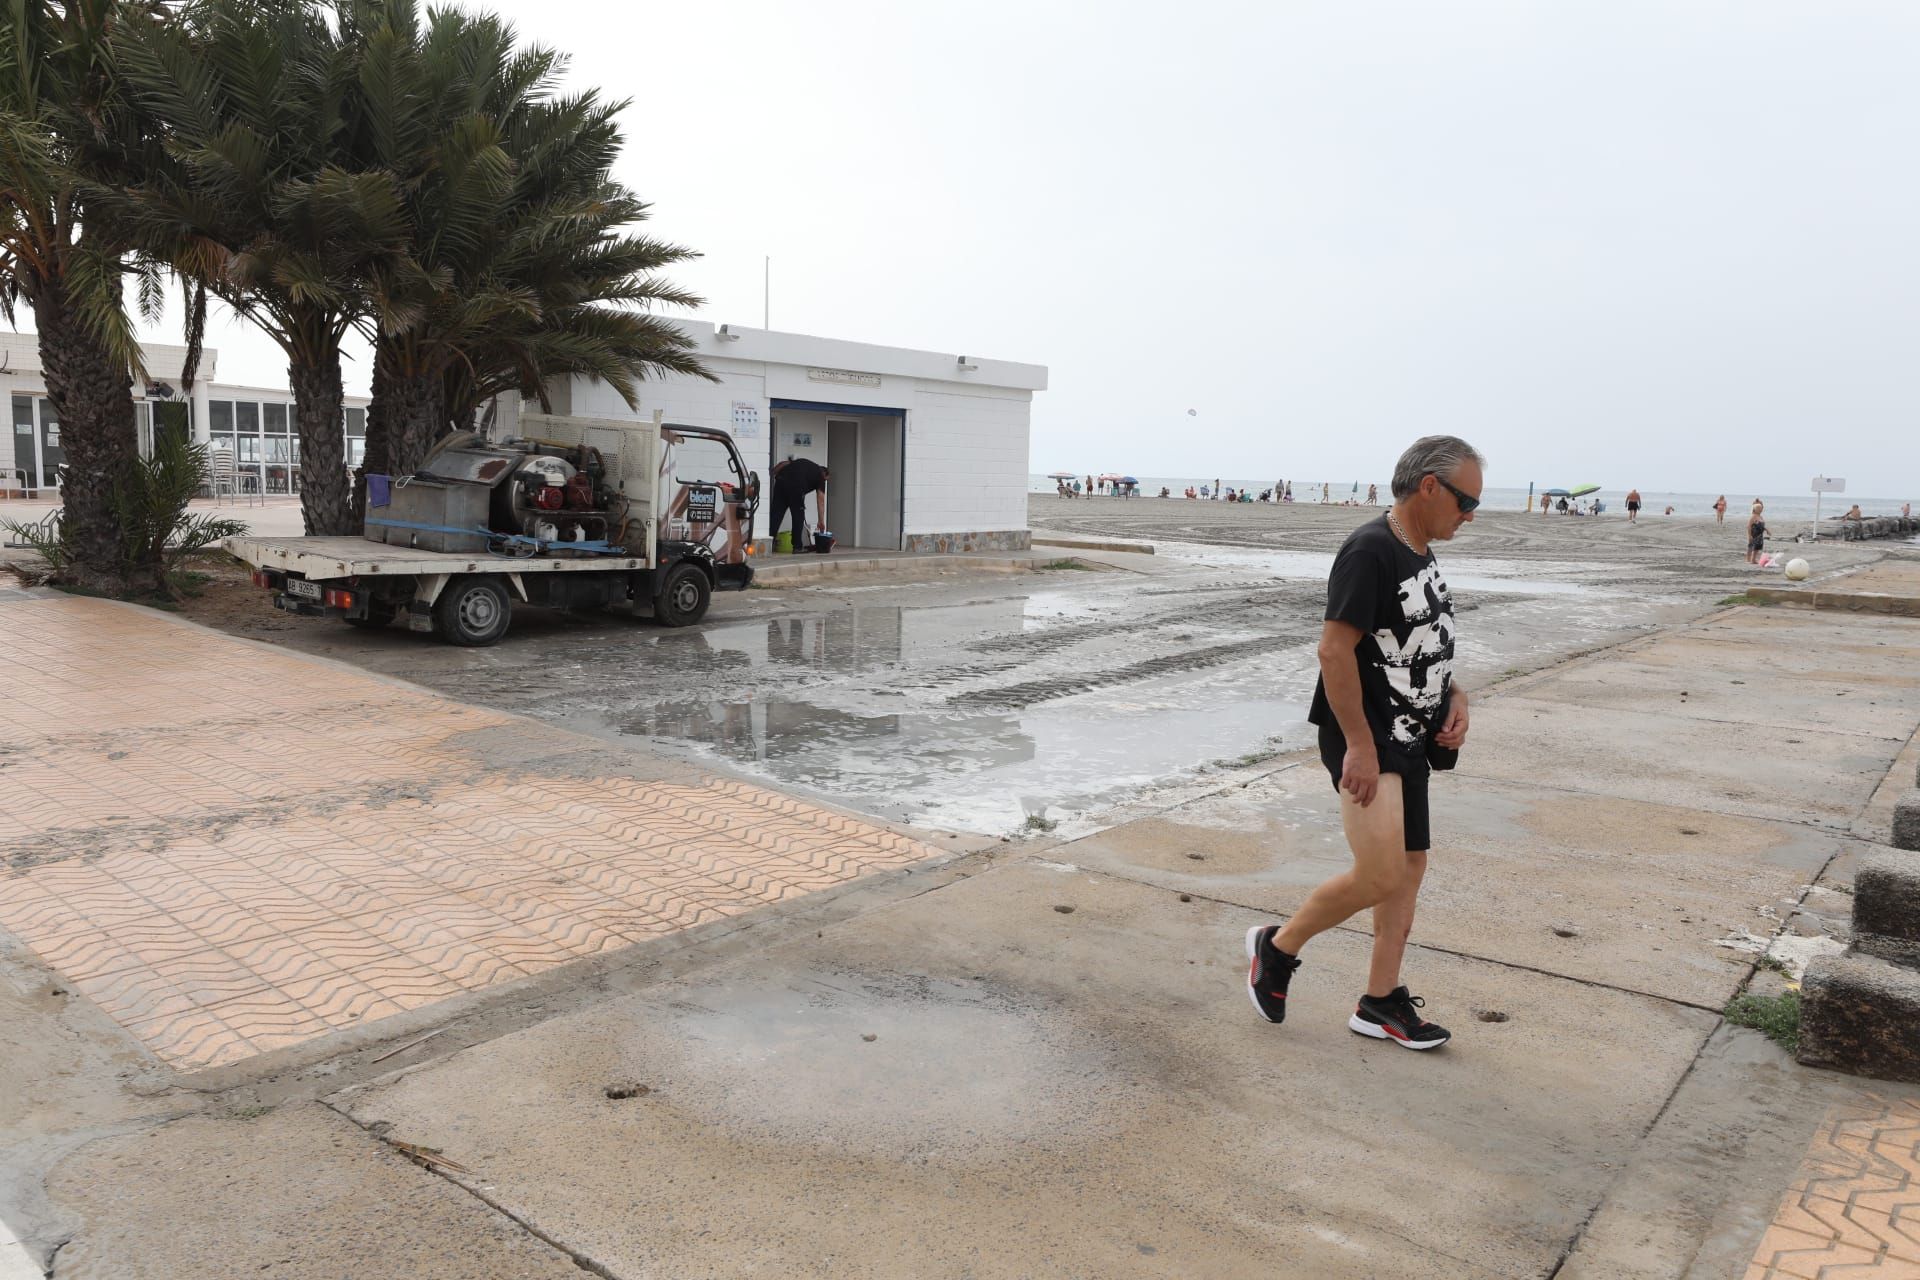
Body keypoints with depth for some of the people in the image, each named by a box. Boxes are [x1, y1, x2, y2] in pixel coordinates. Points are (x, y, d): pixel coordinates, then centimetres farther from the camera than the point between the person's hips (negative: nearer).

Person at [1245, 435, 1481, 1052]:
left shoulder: (1423, 554, 13)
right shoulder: (1370, 550, -17)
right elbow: (1335, 648, -22)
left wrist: (1454, 696, 7)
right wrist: (1359, 743, -23)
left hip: (1409, 741, 10)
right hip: (1365, 742, -10)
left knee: (1411, 865, 12)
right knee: (1379, 877, -14)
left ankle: (1380, 1002, 24)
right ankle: (1277, 946, 8)